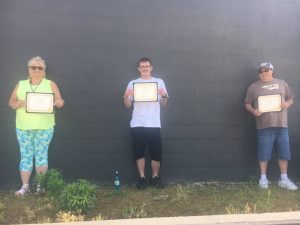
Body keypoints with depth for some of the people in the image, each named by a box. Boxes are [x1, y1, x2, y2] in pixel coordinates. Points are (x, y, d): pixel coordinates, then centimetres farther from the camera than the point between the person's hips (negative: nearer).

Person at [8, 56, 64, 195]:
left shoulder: (50, 84, 7)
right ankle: (25, 186, 9)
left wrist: (56, 102, -20)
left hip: (44, 127, -2)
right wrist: (18, 103, -12)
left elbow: (60, 102, 4)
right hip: (23, 127, 2)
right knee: (26, 156, 3)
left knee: (41, 154, 2)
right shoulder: (20, 85, 12)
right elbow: (11, 102, 11)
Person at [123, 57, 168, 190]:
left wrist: (164, 96, -12)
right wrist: (126, 97, -12)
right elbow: (127, 106, 8)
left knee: (156, 153, 2)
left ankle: (155, 178, 20)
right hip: (137, 124, 1)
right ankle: (142, 178, 20)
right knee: (139, 153, 5)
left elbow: (164, 104, 9)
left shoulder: (159, 82, 8)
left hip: (154, 124, 0)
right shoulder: (132, 83, 8)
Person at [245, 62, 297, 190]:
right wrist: (253, 111, -13)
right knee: (264, 154, 2)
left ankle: (284, 179, 19)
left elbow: (290, 99, 16)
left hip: (281, 125, 3)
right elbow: (247, 104, 6)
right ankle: (263, 178, 15)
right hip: (264, 126, -2)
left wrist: (287, 104, -6)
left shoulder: (282, 83, 12)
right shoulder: (253, 87, 6)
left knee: (284, 153, 7)